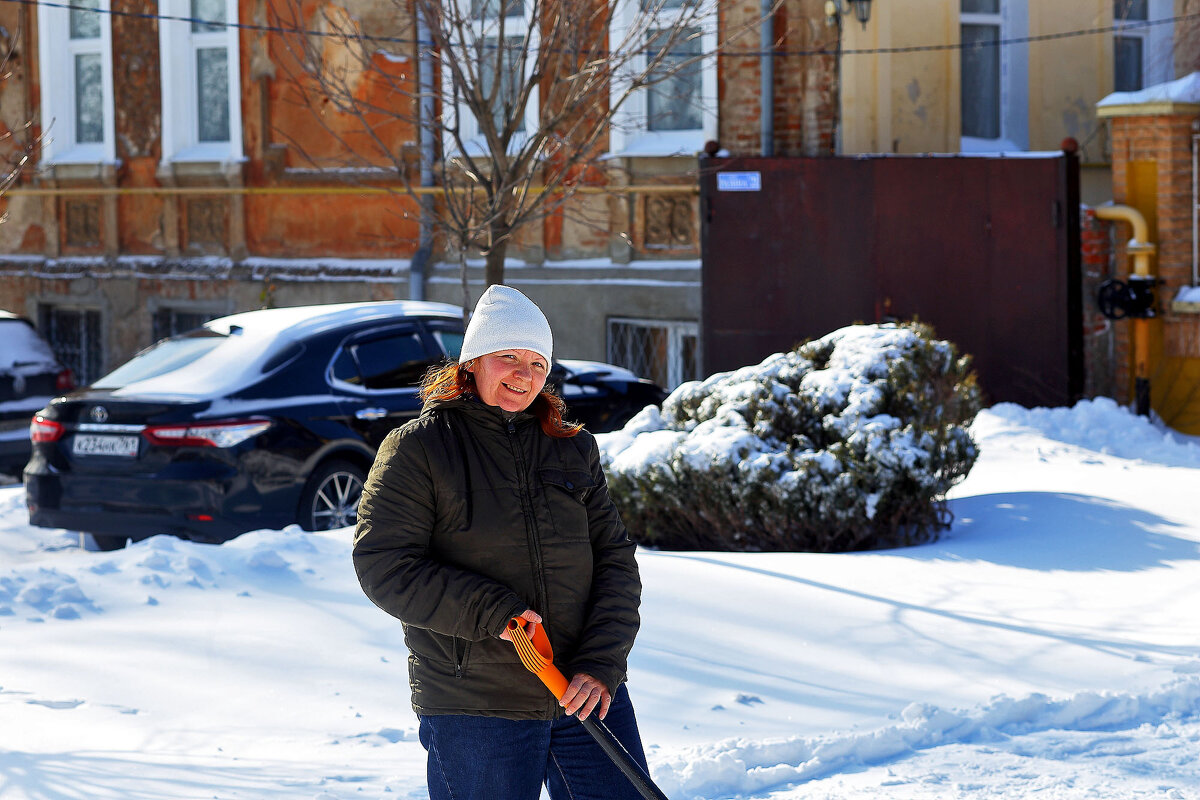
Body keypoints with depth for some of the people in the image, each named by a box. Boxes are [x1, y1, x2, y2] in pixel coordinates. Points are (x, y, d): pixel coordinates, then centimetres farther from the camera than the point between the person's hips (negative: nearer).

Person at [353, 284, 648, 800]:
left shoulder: (574, 449, 11)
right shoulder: (416, 449, -2)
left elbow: (615, 559, 7)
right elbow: (383, 565, -10)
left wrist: (602, 663, -8)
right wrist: (491, 611, -18)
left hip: (587, 696, 4)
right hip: (472, 710, -4)